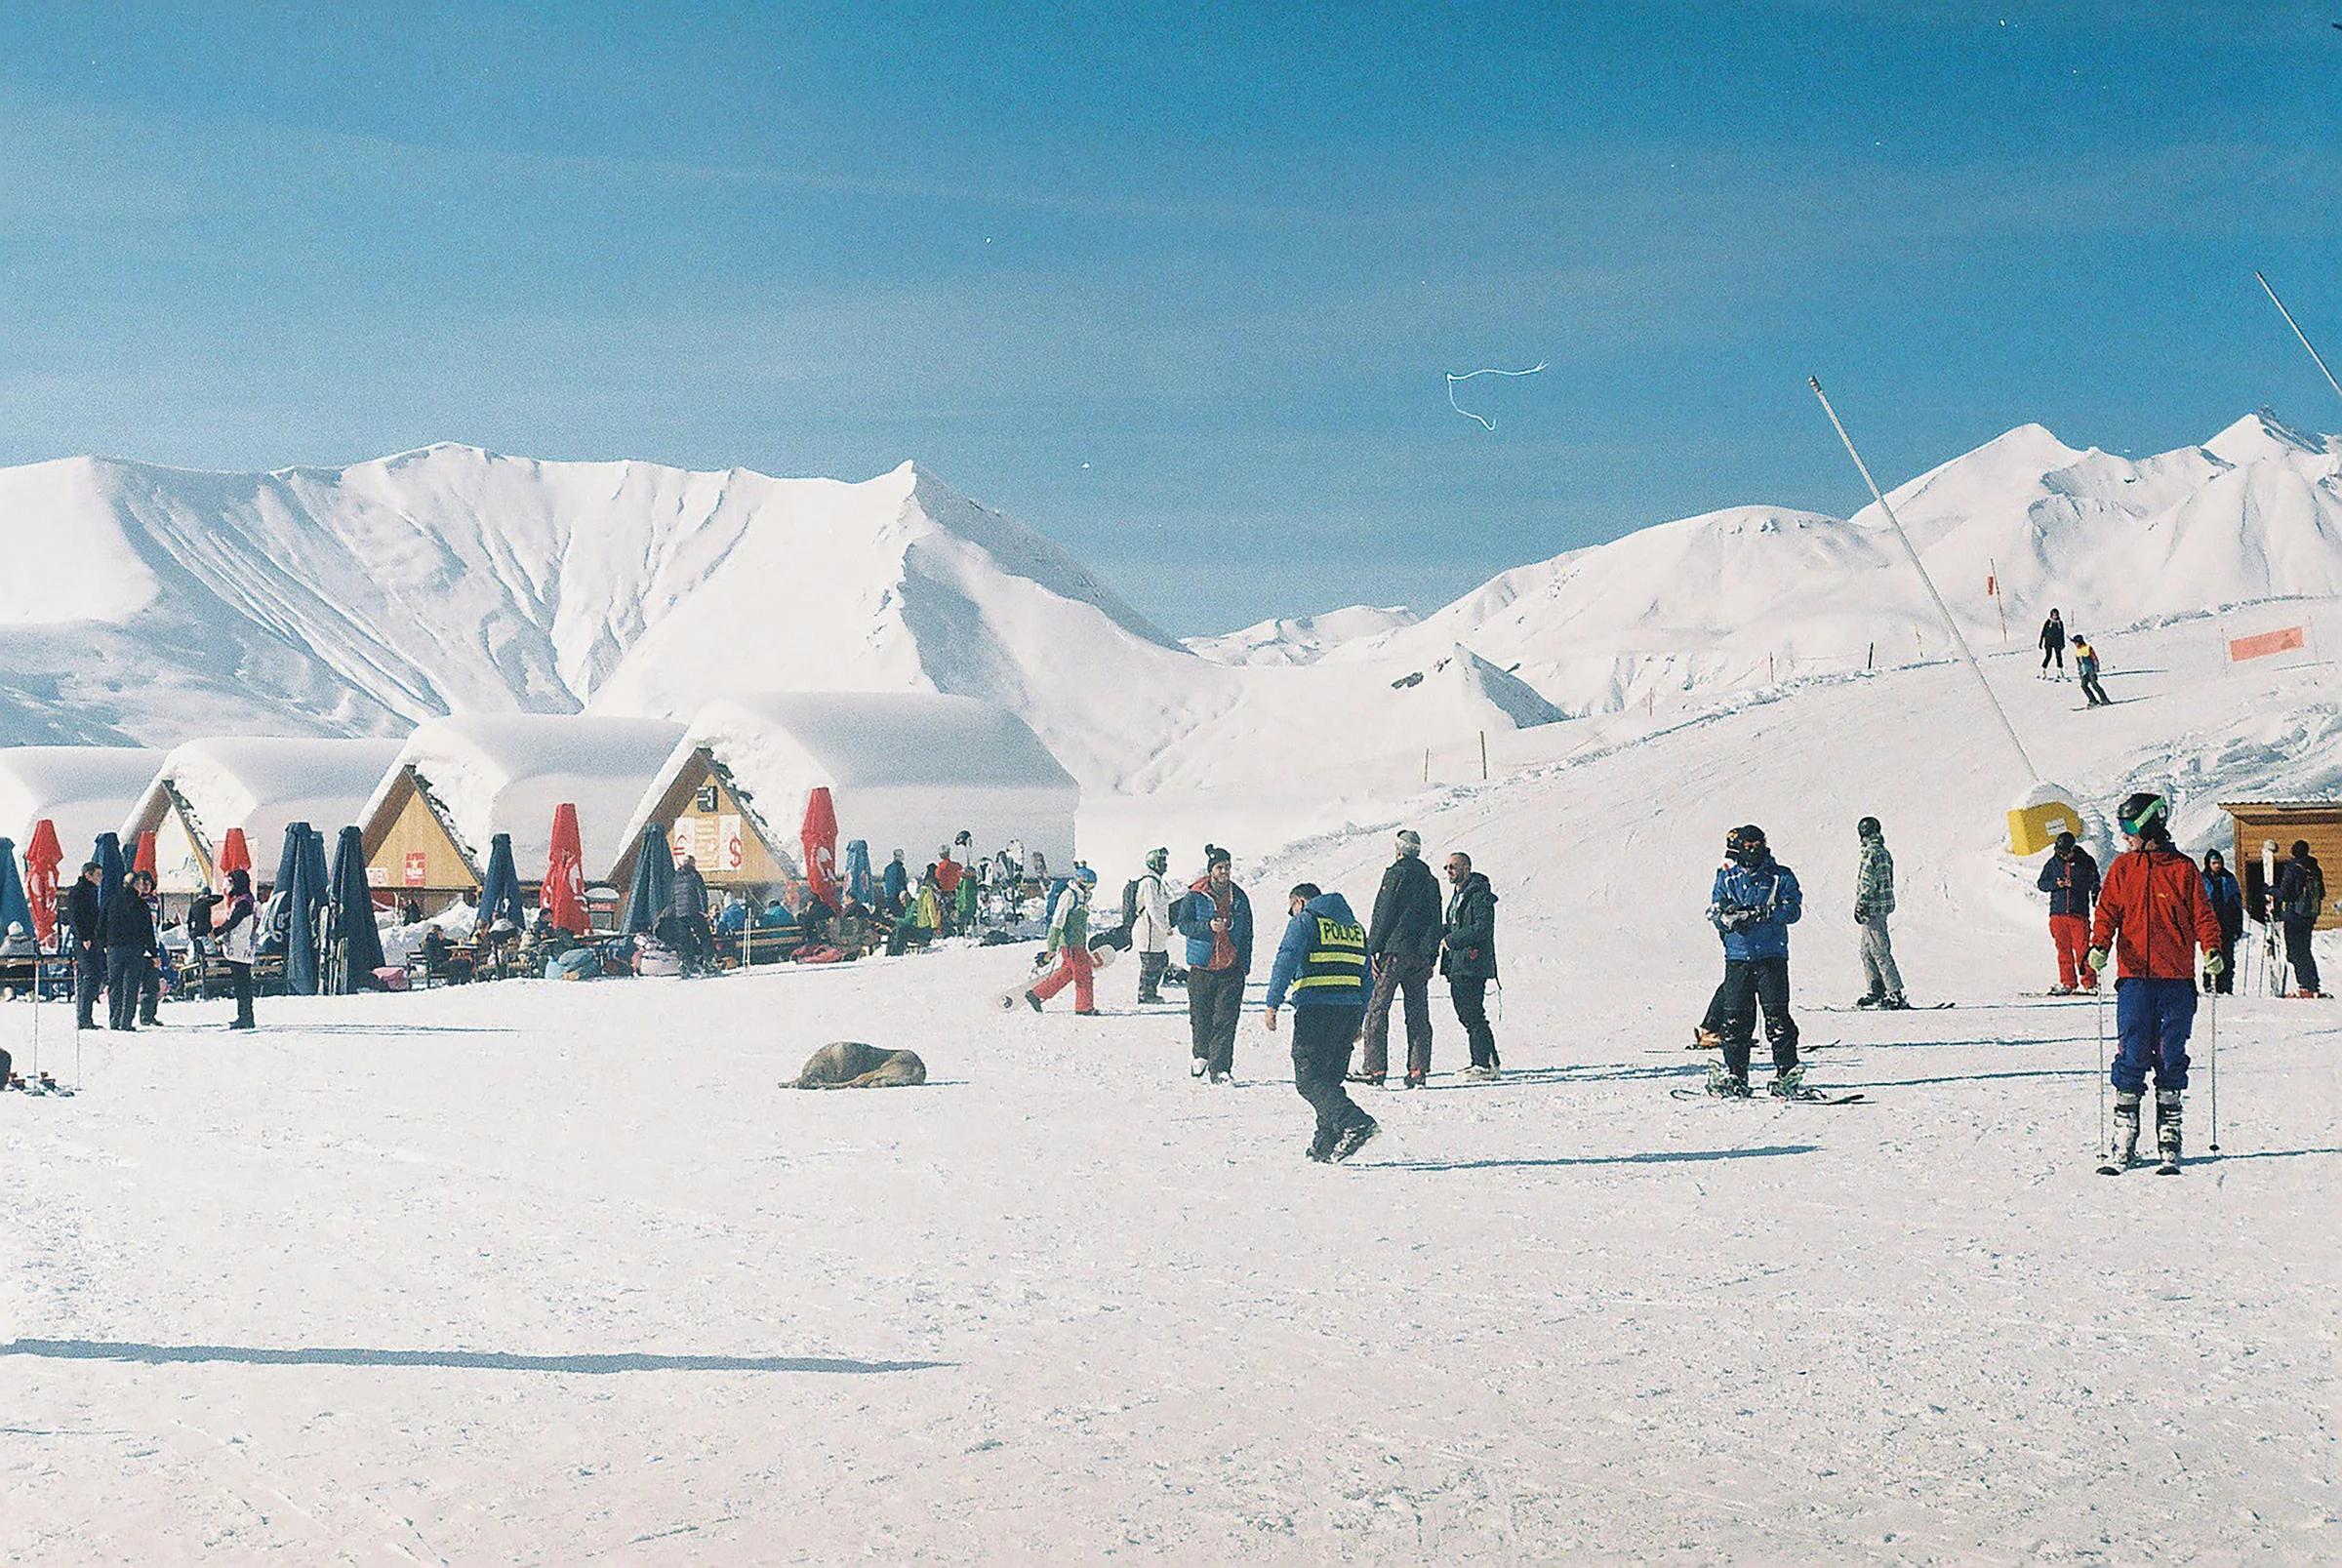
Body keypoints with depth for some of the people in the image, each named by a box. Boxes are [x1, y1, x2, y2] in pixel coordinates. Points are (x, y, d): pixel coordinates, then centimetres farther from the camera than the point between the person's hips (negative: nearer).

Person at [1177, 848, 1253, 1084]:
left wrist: (1245, 964, 10)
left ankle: (1220, 1068, -5)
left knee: (1226, 1020, -6)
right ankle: (1202, 1054, 34)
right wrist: (1208, 927, -20)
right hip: (1201, 967, -1)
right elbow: (1183, 924, -4)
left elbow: (1247, 933, 16)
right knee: (1200, 1015, 8)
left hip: (1232, 968, 1)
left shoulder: (1239, 898, 9)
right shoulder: (1195, 896, 0)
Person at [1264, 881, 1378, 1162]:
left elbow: (1286, 962, -10)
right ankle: (1326, 1146, 11)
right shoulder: (1355, 926, 23)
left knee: (1309, 1079, -7)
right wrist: (1359, 1021, 24)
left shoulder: (1305, 921, 2)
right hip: (1350, 1010, 7)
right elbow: (1365, 977, 23)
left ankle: (1357, 1123, -23)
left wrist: (1273, 1004, -12)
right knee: (1331, 1079, 14)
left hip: (1316, 1010, -7)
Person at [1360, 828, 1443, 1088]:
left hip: (1394, 950, -6)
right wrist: (1431, 957, 18)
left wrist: (1373, 950, -8)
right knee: (1418, 1013, 6)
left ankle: (1375, 1068, -5)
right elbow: (1435, 922, 15)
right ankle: (1418, 1069, 2)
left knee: (1377, 1008, -1)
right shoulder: (1430, 879, 13)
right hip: (1421, 954, 6)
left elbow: (1383, 915, -10)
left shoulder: (1396, 874, -7)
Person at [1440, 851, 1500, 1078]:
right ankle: (1482, 1062, 17)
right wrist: (1439, 934, 6)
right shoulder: (1458, 895, 19)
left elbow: (1481, 929, -21)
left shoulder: (1479, 895, -12)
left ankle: (1485, 1064, -6)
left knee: (1473, 1015, -10)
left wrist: (1451, 940, -16)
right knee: (1465, 1015, 12)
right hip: (1456, 965, 10)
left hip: (1472, 965, -10)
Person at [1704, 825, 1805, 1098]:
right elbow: (1714, 914, 7)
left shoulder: (1781, 877, 7)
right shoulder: (1726, 878, 12)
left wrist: (1763, 913, -19)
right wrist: (1727, 918, -17)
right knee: (1735, 1017, 0)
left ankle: (1786, 1075, -5)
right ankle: (1735, 1075, 8)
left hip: (1772, 955, -2)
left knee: (1777, 1014, -8)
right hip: (1737, 957, 2)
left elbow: (1793, 910, -4)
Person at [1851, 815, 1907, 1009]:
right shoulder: (1885, 853, 14)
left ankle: (1896, 994, -11)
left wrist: (1860, 906, -15)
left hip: (1873, 908, -10)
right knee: (1867, 951, 16)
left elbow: (1867, 883, -19)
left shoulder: (1870, 853, -14)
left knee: (1880, 952, -9)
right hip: (1884, 904, 10)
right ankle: (1876, 992, 20)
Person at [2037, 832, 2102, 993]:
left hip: (2079, 913, -2)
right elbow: (2041, 883, 10)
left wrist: (2073, 883, -7)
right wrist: (2056, 884, -8)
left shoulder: (2086, 862, 2)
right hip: (2058, 913, 2)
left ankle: (2089, 982, 2)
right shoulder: (2053, 863, 7)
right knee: (2063, 948, 3)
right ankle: (2067, 983, 10)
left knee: (2082, 948, -7)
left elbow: (2093, 883, 7)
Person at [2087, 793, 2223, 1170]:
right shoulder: (2122, 868, 10)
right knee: (2131, 1057, -4)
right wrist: (2099, 945, -13)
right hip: (2134, 976, 1)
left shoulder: (2183, 869, 5)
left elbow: (2202, 915, 5)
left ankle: (2169, 1143, 11)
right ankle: (2124, 1143, 0)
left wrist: (2211, 950, -12)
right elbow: (2107, 912, 5)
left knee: (2171, 1058, 4)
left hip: (2176, 979, -1)